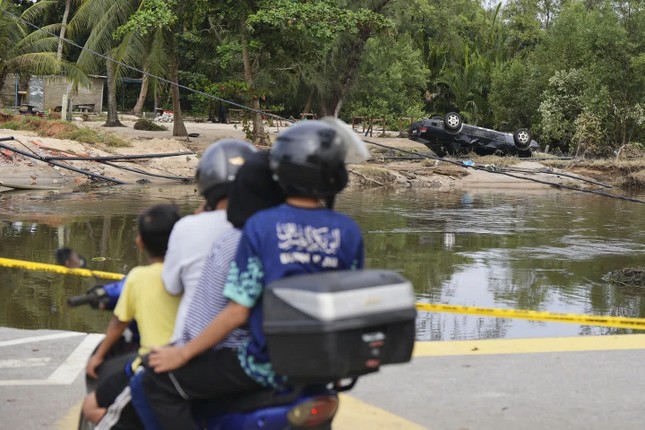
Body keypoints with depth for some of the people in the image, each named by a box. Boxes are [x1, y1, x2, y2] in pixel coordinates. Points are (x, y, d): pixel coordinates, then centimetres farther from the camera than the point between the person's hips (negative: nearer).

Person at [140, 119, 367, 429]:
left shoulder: (261, 226, -14)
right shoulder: (349, 232, -3)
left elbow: (237, 312, -15)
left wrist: (183, 353, -4)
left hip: (267, 366, -5)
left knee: (161, 381, 5)